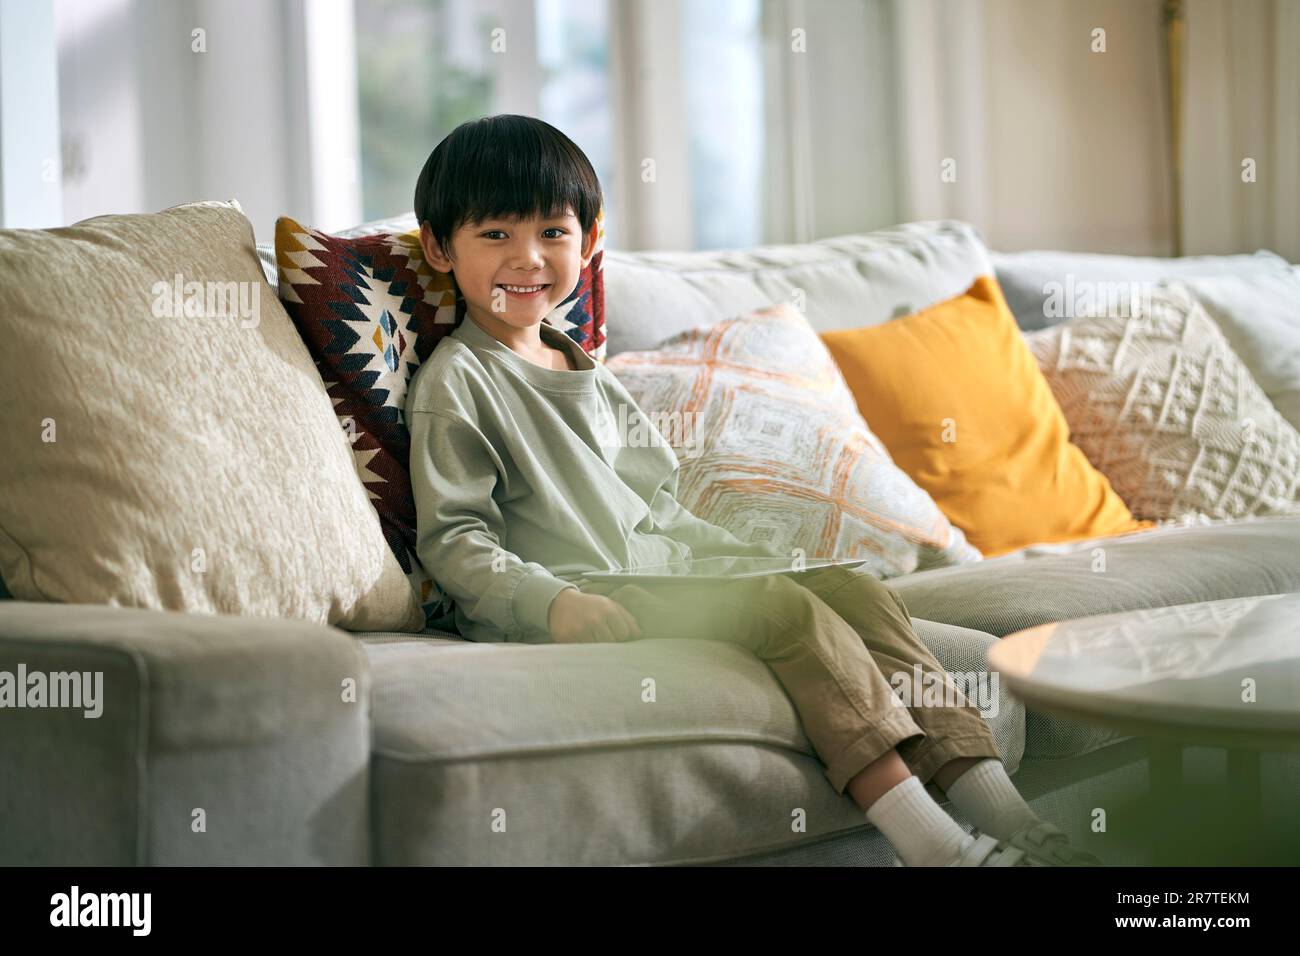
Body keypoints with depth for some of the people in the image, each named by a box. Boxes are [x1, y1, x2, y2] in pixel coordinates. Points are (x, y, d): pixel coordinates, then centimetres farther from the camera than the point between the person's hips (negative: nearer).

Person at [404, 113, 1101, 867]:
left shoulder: (590, 376, 24)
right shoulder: (455, 380, -1)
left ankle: (1002, 811, -19)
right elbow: (452, 538, -8)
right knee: (785, 608, -27)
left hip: (668, 572, 8)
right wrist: (554, 601, -24)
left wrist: (751, 556, 14)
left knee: (858, 591, -10)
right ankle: (927, 841, -35)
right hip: (577, 599, -8)